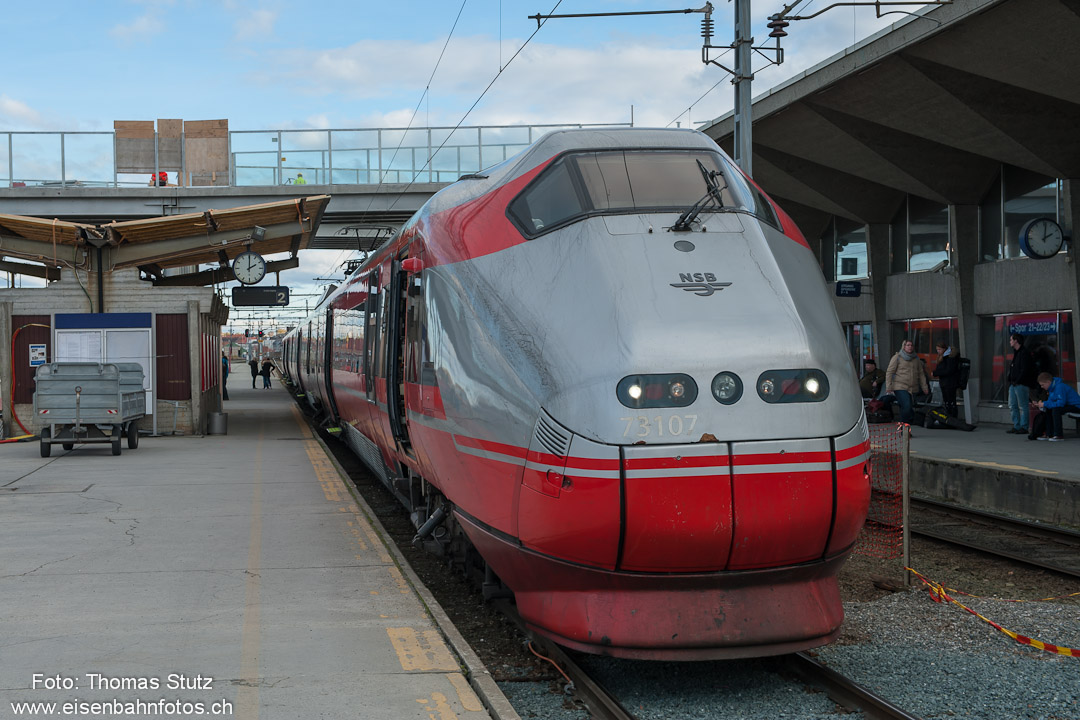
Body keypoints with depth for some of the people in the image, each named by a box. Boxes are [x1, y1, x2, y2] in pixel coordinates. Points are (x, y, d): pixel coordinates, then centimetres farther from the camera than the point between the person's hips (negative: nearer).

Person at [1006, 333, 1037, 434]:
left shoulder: (1025, 353, -11)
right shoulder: (1016, 353, 19)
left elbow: (1025, 370, -16)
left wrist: (1017, 381, -15)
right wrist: (1010, 380, 12)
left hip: (1021, 384, -10)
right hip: (1014, 384, 10)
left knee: (1022, 406, -5)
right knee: (1012, 406, 9)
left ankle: (1023, 427, -2)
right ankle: (1016, 426, 14)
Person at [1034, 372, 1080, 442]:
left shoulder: (1060, 386, -24)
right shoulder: (1052, 386, 7)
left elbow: (1061, 403, -31)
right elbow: (1051, 401, 13)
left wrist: (1045, 404, -25)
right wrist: (1042, 403, -9)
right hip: (1067, 405, 11)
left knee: (1056, 409, -31)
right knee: (1048, 410, 2)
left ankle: (1059, 435, -27)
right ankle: (1050, 434, 4)